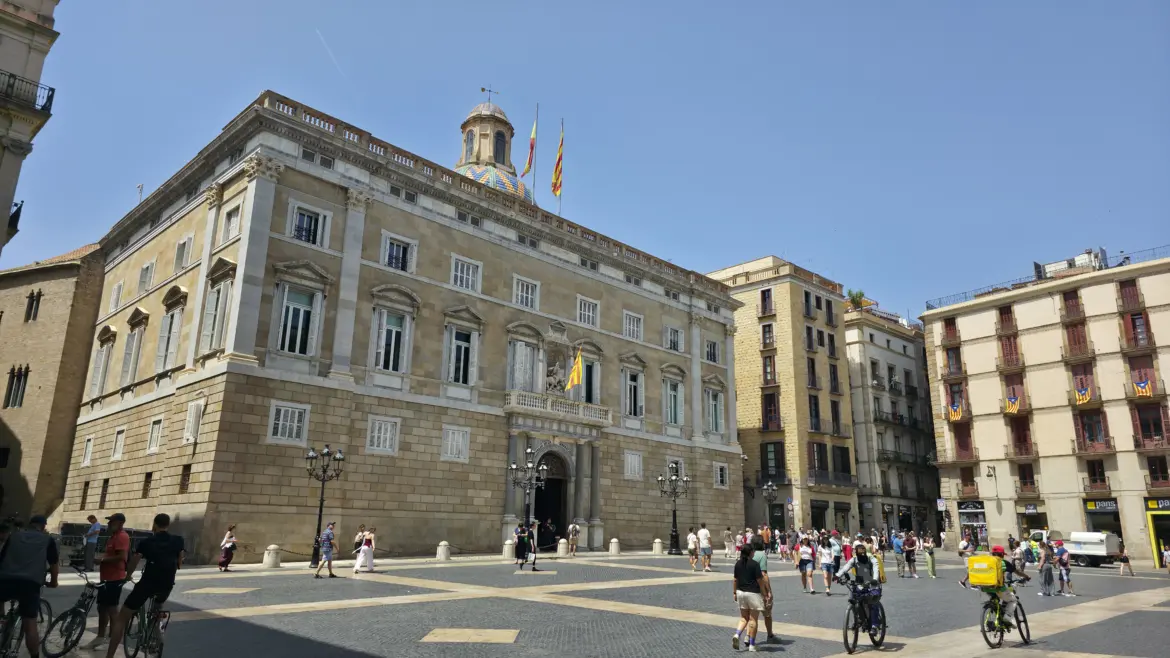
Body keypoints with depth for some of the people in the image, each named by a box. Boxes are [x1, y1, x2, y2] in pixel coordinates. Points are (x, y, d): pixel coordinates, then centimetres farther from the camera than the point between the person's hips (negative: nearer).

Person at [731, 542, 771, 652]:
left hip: (741, 592, 5)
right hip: (753, 593, -5)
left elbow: (735, 579, 8)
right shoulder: (754, 564, -14)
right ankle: (751, 645, 11)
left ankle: (737, 635, -6)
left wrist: (734, 592, 18)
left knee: (743, 617, 16)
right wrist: (765, 595, -3)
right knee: (753, 619, 6)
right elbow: (760, 581, -11)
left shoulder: (738, 563, 2)